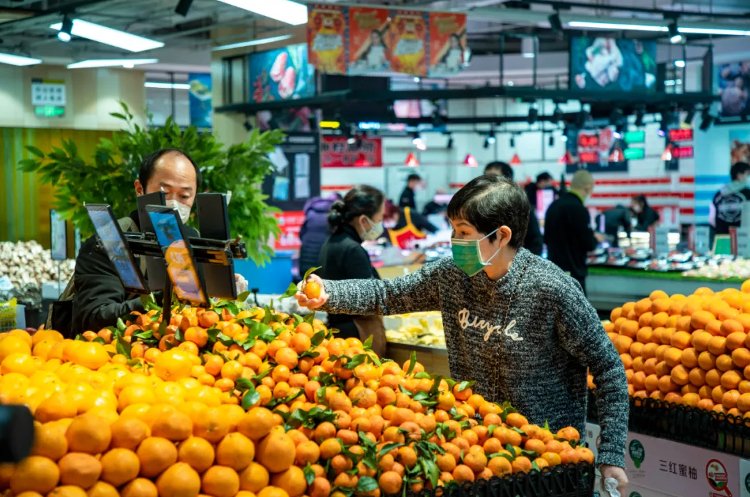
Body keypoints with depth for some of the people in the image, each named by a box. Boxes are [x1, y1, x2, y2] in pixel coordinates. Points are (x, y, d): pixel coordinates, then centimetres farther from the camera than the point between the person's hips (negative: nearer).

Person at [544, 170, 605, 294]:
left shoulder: (553, 205, 8)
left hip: (554, 268, 8)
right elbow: (588, 244, -16)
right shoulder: (578, 209, -18)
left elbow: (546, 238, 19)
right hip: (572, 271, -8)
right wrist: (596, 239, 5)